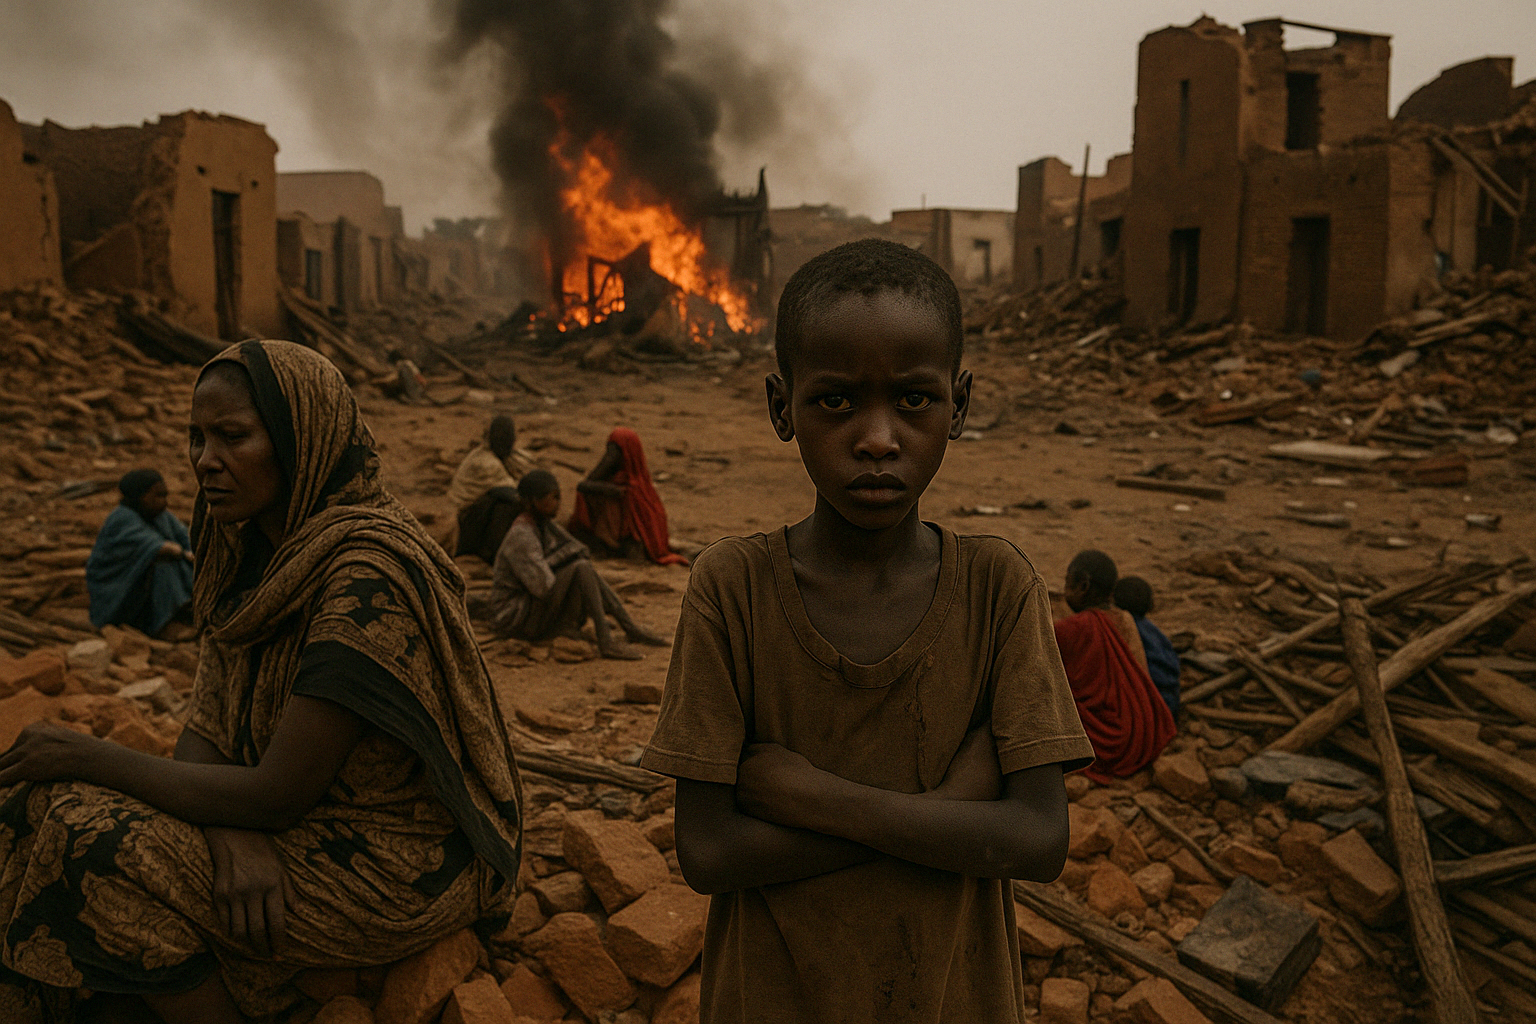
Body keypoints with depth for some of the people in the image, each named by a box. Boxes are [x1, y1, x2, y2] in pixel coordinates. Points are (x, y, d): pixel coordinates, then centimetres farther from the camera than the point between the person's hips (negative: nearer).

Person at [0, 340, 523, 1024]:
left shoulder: (367, 576, -27)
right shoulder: (253, 553, 2)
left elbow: (277, 797, -25)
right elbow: (204, 729, 0)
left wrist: (91, 757, -13)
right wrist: (232, 837, -21)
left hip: (403, 867, -8)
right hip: (320, 820, 8)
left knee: (92, 847, -17)